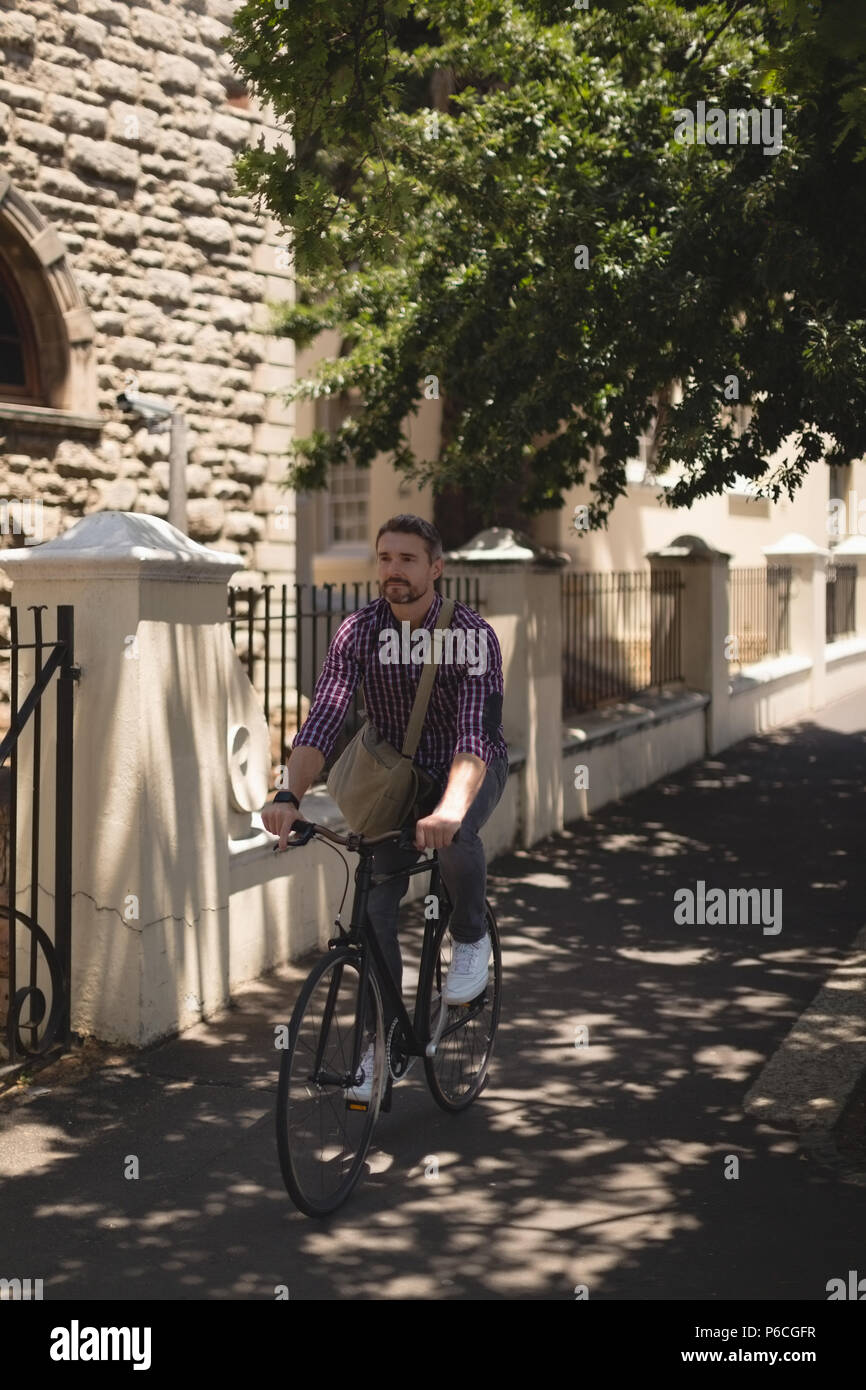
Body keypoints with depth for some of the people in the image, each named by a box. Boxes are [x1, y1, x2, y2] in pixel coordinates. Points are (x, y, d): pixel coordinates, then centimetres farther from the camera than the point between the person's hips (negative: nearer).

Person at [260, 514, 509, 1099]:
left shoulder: (472, 634, -25)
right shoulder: (359, 631, -16)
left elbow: (475, 734, -38)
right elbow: (323, 720, -25)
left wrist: (448, 810, -55)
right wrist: (291, 796, -42)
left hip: (469, 770, -3)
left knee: (455, 835, -36)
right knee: (377, 908, -6)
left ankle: (471, 940, -7)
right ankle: (381, 1041, 9)